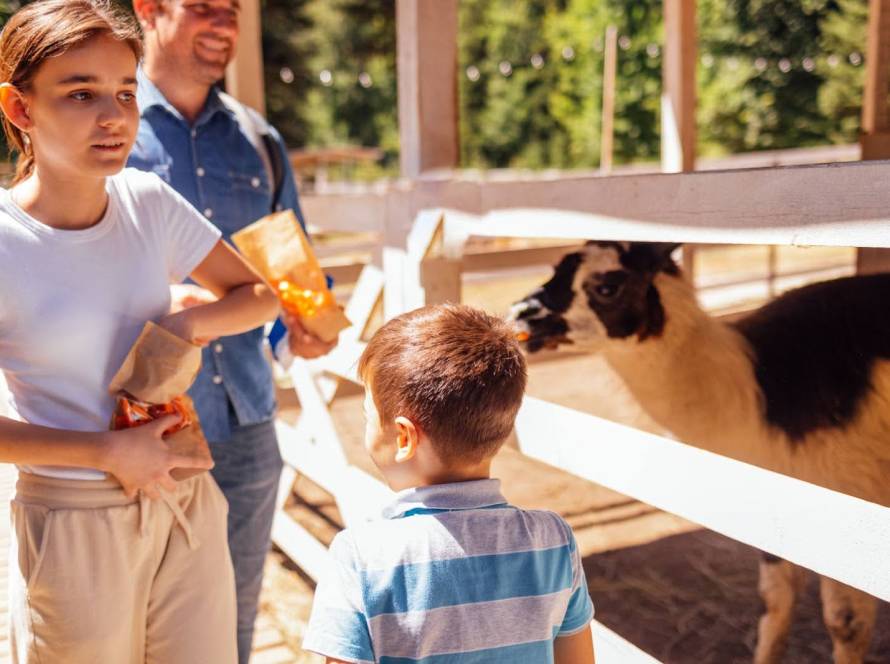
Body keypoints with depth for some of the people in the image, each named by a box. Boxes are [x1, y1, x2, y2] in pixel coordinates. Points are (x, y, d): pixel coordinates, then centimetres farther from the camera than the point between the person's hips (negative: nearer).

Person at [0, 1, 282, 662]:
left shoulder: (148, 200, -3)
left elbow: (259, 293, 7)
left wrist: (185, 324, -12)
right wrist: (108, 451, -16)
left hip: (187, 503, 4)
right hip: (74, 525, -4)